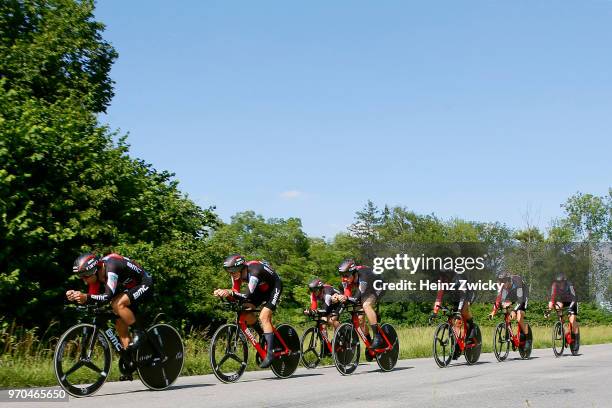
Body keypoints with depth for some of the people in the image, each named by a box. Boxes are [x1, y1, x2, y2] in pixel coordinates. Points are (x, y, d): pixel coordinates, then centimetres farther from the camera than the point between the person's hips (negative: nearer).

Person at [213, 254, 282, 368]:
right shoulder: (237, 274, -17)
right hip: (260, 288, 7)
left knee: (263, 317, -21)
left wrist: (229, 292, -59)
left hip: (274, 287, -7)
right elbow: (235, 294, -15)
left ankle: (270, 353, -19)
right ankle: (264, 336, 9)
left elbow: (248, 296, -47)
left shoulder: (254, 271, -39)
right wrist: (224, 293, -35)